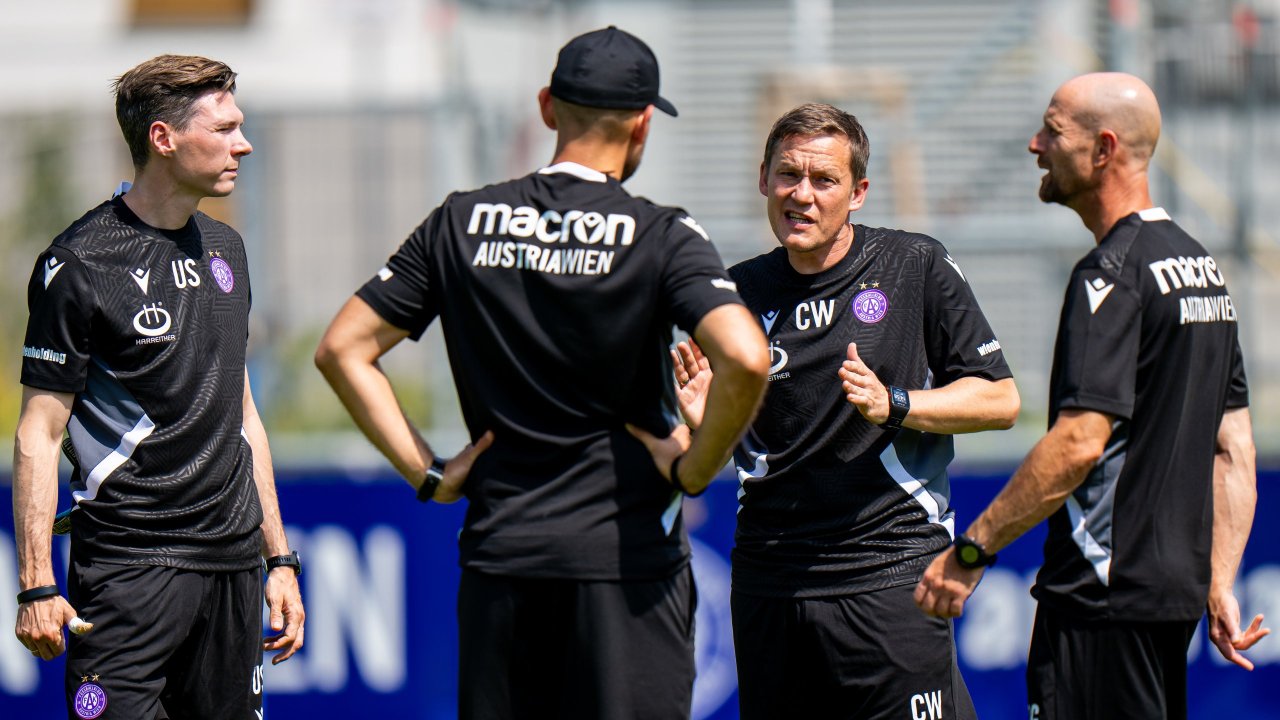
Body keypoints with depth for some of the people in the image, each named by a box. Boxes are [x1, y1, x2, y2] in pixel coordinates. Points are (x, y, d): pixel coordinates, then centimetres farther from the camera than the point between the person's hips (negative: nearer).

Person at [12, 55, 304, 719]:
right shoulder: (81, 262, -8)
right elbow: (38, 433, -9)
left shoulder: (224, 248, 14)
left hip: (232, 562, 7)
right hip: (128, 560, -7)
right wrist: (36, 584, -16)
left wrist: (279, 559, 18)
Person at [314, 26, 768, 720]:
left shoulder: (461, 223, 6)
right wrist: (695, 469, -7)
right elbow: (745, 358, -22)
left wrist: (426, 472, 7)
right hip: (626, 553, -4)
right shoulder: (661, 237, -6)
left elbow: (342, 349, 6)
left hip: (498, 553, 4)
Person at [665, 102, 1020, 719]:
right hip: (769, 585, 3)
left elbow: (1000, 400, 1)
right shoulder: (741, 293, 8)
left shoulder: (915, 267, 0)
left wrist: (891, 406, -13)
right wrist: (701, 422, -9)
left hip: (891, 571, -3)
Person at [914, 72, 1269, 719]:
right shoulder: (1203, 266, 16)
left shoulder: (1112, 274, -14)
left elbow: (1078, 443, -21)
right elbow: (1234, 448, 17)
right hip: (1175, 588, 10)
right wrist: (1219, 586, 17)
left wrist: (971, 550, -16)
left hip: (1104, 595, -10)